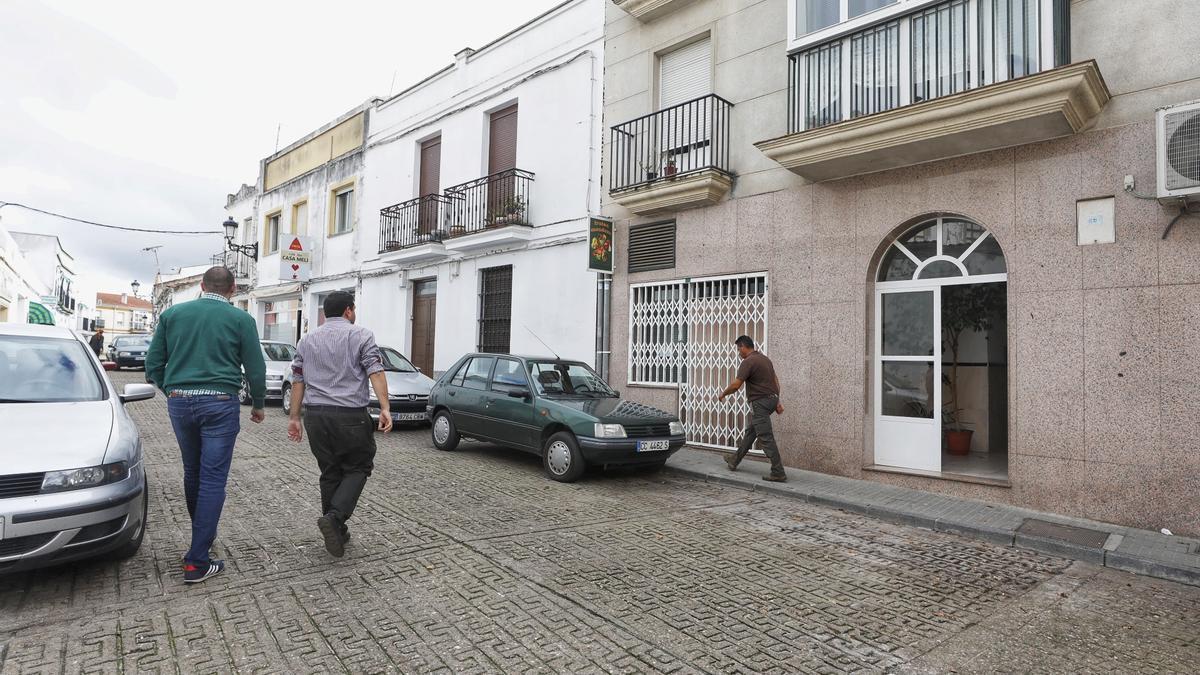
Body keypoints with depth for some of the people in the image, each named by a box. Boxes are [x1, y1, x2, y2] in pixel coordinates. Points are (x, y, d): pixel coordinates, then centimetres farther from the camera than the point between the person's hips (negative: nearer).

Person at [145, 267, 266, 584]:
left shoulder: (172, 314, 8)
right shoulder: (241, 319, -2)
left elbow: (153, 364, 9)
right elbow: (256, 368, -2)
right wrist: (259, 405, 13)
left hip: (179, 403, 4)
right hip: (220, 404, -4)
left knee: (192, 473, 20)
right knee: (212, 480, 0)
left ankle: (203, 534, 39)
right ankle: (196, 562, 2)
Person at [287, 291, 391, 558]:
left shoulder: (307, 341, 14)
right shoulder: (361, 335, -1)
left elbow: (298, 381, 12)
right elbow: (376, 372, -12)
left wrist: (294, 417, 15)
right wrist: (385, 408, -16)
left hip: (316, 415, 5)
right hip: (350, 415, -5)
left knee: (330, 473, 13)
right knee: (358, 468, 8)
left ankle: (336, 531, 18)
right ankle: (334, 517, -12)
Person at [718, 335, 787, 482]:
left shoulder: (748, 362, -15)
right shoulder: (765, 358, 14)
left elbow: (736, 385, -19)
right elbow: (775, 380, 16)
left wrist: (723, 394, -2)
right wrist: (777, 401, 18)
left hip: (760, 402, -10)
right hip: (771, 399, 10)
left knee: (766, 438, -7)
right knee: (750, 431, 20)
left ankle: (778, 473, -5)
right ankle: (735, 460, 33)